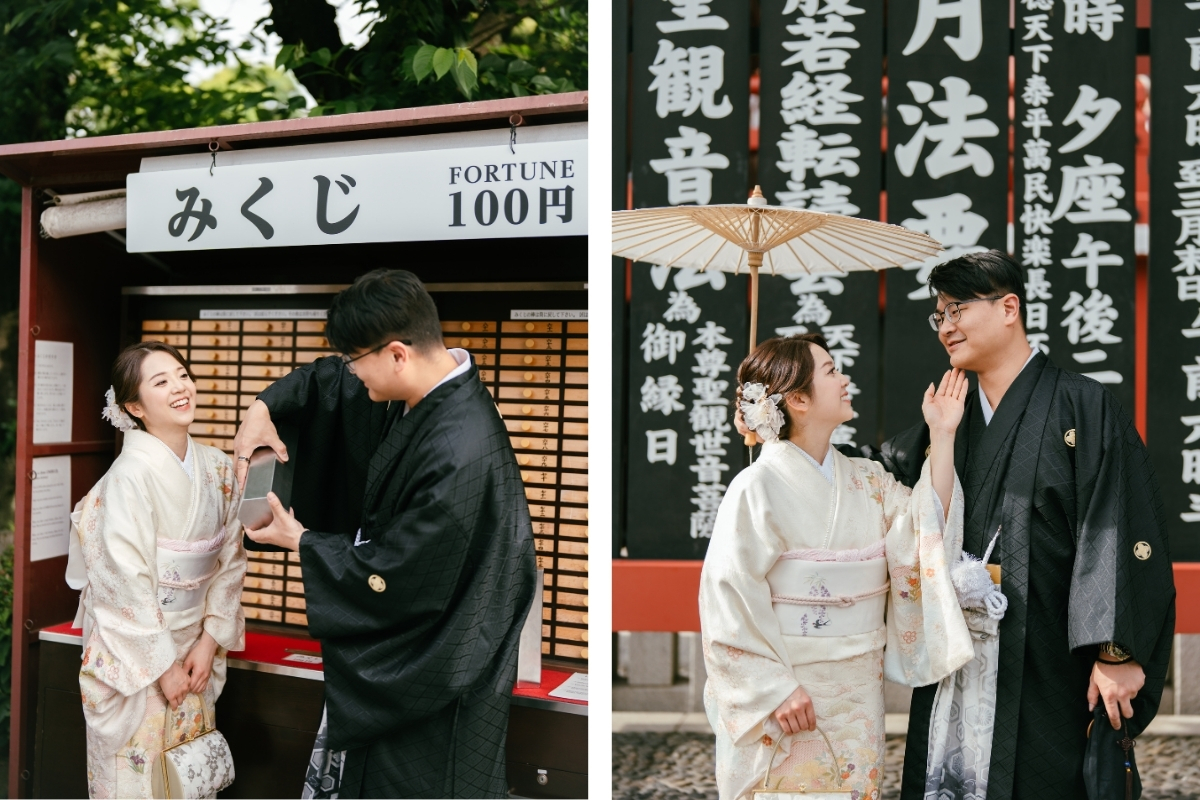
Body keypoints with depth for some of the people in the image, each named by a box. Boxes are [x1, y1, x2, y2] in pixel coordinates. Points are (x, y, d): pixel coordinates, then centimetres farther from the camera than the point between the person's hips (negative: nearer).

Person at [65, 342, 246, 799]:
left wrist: (209, 641, -3)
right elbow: (126, 581, -18)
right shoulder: (132, 474, -17)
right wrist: (163, 666, -13)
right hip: (135, 659, -5)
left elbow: (230, 560, 4)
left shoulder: (217, 469, 0)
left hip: (196, 654, 5)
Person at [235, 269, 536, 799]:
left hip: (435, 676, -9)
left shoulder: (459, 455, -33)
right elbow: (330, 381, 14)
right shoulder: (424, 392, -6)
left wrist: (298, 541, -10)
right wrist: (264, 407, -3)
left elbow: (393, 577, -25)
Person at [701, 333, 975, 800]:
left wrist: (943, 436, -6)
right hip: (786, 695, -6)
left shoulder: (864, 480, 6)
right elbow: (729, 596, -16)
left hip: (858, 690, 6)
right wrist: (777, 689, -17)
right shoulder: (758, 487, -14)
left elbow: (927, 526, -3)